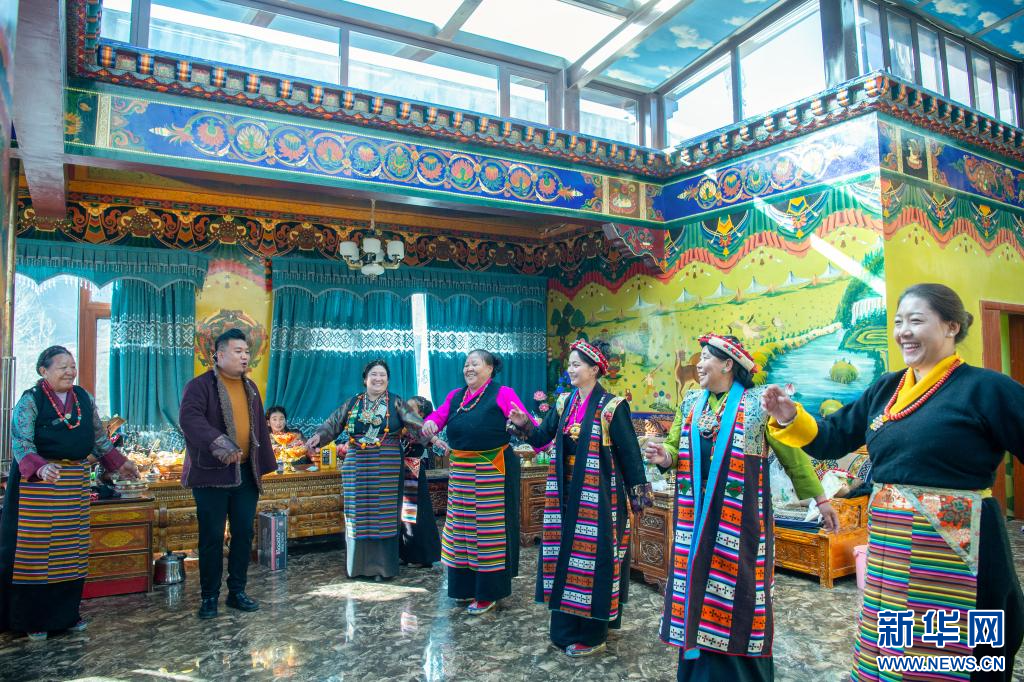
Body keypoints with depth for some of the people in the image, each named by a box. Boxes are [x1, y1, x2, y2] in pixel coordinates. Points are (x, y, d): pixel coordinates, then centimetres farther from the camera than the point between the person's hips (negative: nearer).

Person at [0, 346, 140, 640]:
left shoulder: (84, 398, 8)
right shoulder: (30, 400, -6)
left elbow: (98, 436, 17)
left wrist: (119, 463, 13)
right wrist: (41, 468, -31)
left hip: (76, 481, 5)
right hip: (38, 482, -5)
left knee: (72, 549, 9)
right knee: (35, 547, 0)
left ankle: (66, 614, 22)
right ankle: (32, 620, 14)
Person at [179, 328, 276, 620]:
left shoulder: (250, 387, 14)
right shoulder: (200, 385, -6)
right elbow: (189, 418, -24)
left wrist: (263, 464, 12)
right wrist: (219, 443, -35)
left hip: (246, 474, 6)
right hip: (212, 474, -5)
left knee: (244, 533, 9)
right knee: (212, 537, 2)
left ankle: (237, 592, 22)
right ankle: (209, 596, 16)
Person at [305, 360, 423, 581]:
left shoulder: (396, 403, 1)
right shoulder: (353, 403, 8)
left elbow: (415, 423, -9)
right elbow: (333, 423, 6)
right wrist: (319, 436, -12)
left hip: (387, 468, -2)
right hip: (357, 467, 2)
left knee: (383, 515, 2)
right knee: (358, 515, 7)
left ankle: (382, 565, 11)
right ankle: (358, 563, 19)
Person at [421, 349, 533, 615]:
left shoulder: (503, 394, -6)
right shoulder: (455, 396, 11)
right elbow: (437, 417, 1)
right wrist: (429, 422, -23)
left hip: (493, 471, -6)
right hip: (461, 471, 6)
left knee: (489, 527, 3)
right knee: (462, 526, 16)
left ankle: (488, 593, 17)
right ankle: (466, 585, 33)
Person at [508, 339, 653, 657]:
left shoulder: (612, 406, -11)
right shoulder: (564, 402, 7)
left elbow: (629, 452, -10)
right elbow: (541, 438, 6)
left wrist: (638, 496, -11)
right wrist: (524, 425, -14)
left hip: (597, 495, -6)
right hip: (566, 493, 6)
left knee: (593, 557, 2)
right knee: (565, 554, 14)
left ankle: (591, 635, 17)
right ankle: (566, 627, 30)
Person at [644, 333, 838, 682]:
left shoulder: (758, 404, -5)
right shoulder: (690, 403, 10)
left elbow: (793, 454, 0)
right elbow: (675, 445, 13)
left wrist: (820, 498, 3)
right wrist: (665, 456, -10)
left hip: (739, 519, -4)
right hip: (696, 517, 5)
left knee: (737, 591, 2)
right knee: (698, 584, 10)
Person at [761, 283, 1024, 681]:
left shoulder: (985, 388, -9)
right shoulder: (884, 389, 8)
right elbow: (832, 439, 11)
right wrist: (790, 419, -5)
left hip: (954, 551, -6)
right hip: (888, 550, 6)